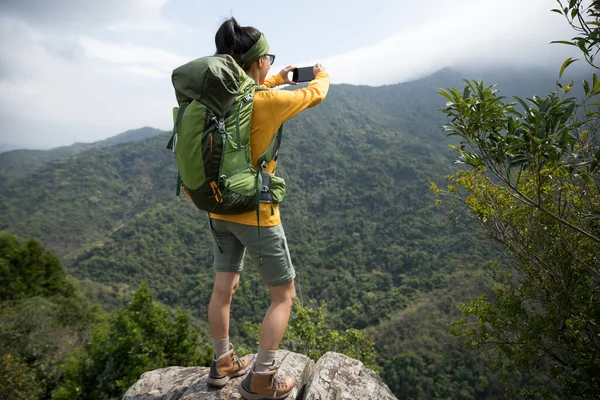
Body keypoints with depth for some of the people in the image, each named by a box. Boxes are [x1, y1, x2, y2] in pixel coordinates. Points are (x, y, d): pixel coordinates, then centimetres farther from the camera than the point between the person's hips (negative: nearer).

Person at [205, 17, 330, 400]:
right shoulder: (268, 102, -18)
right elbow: (315, 94, -1)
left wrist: (277, 80, 33)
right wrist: (322, 75, 21)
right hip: (256, 213, -7)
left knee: (224, 288, 19)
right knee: (284, 294, 9)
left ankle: (223, 363, 35)